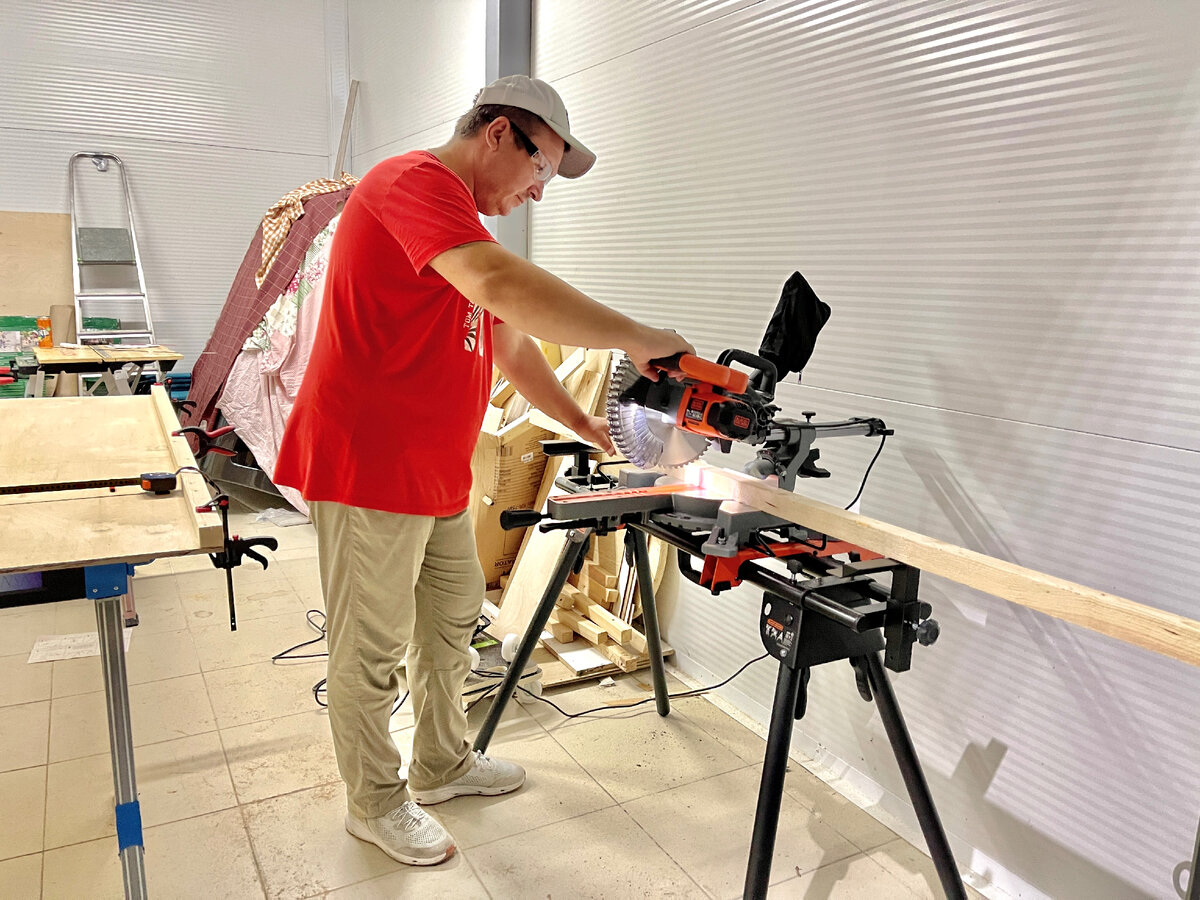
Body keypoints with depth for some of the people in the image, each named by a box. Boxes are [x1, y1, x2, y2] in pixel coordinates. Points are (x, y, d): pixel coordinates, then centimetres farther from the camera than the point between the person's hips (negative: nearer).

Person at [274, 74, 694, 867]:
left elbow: (513, 345, 20)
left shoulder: (463, 219, 17)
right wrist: (639, 340, -27)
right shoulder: (415, 182, -16)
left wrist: (583, 425, 15)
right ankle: (376, 804, 26)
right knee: (374, 650, 5)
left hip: (436, 474, 10)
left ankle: (443, 764, 39)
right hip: (369, 469, -10)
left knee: (454, 617, 19)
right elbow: (505, 287, -34)